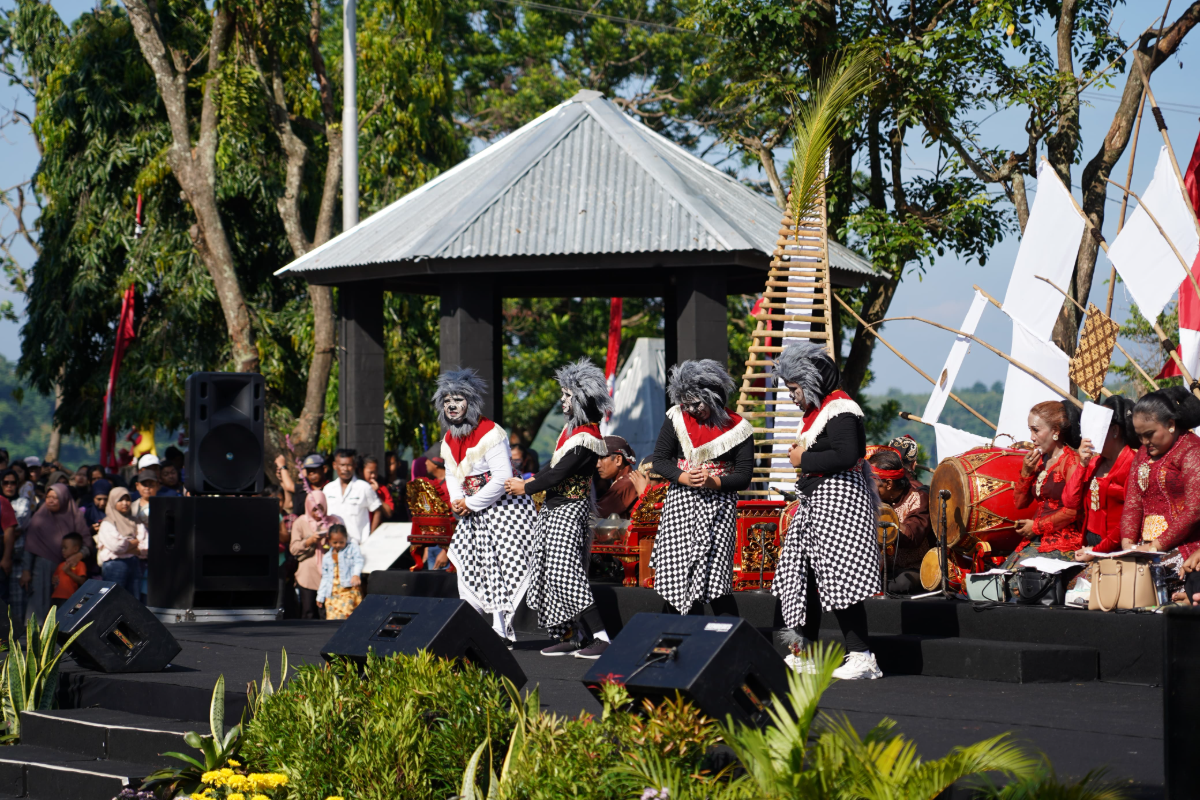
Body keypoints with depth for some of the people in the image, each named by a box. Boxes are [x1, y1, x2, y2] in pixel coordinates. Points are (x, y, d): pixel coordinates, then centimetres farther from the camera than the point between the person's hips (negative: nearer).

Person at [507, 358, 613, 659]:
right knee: (549, 573, 9)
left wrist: (526, 488, -10)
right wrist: (530, 480, 10)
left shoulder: (586, 439, -20)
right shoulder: (573, 427, 10)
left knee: (565, 573, -14)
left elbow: (560, 474, -21)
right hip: (555, 507, 10)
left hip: (569, 510, -10)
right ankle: (570, 637, 11)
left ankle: (600, 637, -16)